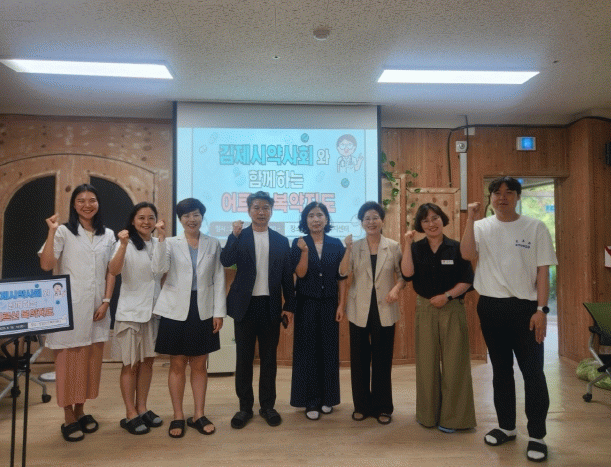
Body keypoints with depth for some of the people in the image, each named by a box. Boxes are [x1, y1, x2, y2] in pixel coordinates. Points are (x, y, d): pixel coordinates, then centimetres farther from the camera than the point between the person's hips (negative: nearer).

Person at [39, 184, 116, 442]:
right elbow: (46, 264, -14)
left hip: (97, 307, 4)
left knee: (91, 358, 10)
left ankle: (80, 411, 27)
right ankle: (68, 418, 16)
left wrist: (106, 301, 0)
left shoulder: (108, 235, 9)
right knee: (69, 358, 2)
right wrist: (52, 231, -19)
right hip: (69, 307, -4)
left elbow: (111, 272, 8)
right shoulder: (64, 232, -2)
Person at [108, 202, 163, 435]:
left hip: (154, 310, 5)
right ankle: (130, 415, 16)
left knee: (147, 362, 13)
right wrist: (123, 245, -38)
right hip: (131, 311, -5)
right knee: (131, 364, 4)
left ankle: (142, 409, 26)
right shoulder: (125, 244, -8)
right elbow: (114, 271, -25)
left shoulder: (159, 244, 6)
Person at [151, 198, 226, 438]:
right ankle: (178, 417, 22)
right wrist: (161, 239, -23)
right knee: (177, 365, 8)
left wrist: (219, 311, -1)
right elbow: (158, 268, -15)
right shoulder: (170, 243, 1)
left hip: (203, 312, 1)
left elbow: (219, 279, 4)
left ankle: (199, 415, 24)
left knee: (199, 365, 10)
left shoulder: (213, 244, 5)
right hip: (176, 312, -1)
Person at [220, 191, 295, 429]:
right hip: (245, 305, -1)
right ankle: (245, 406, 22)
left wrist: (289, 306, 3)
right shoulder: (239, 237, 2)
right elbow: (226, 261, -14)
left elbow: (287, 276, 6)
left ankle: (267, 405, 24)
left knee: (269, 358, 10)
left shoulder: (281, 241, 6)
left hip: (271, 306, 1)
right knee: (244, 358, 8)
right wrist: (234, 235, -23)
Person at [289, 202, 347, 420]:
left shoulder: (336, 244, 2)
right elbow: (300, 273, -11)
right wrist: (305, 251, -24)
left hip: (329, 304, 2)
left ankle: (327, 398, 23)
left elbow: (341, 277, 3)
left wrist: (341, 304, -2)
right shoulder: (298, 243, -2)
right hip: (307, 304, -1)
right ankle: (310, 401, 15)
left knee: (329, 350, 9)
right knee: (308, 351, 4)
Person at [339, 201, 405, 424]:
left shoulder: (393, 246, 1)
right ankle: (362, 405, 25)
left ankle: (383, 407, 24)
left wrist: (396, 288, -14)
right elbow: (344, 272, -12)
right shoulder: (355, 246, 1)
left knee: (383, 359, 7)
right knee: (359, 359, 8)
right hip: (359, 310, 1)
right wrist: (348, 248, -23)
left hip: (384, 310, 0)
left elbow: (403, 275, 4)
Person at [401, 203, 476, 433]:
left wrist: (447, 296, -13)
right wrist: (407, 244, -13)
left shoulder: (456, 248, 0)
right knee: (426, 363, 9)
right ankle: (429, 414, 24)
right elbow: (407, 273, -12)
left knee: (453, 364, 2)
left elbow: (467, 280, -2)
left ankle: (452, 417, 17)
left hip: (452, 309, -2)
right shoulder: (416, 249, 4)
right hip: (424, 310, 2)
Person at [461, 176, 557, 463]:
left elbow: (543, 271, -2)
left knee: (533, 372, 2)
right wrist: (471, 219, -17)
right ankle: (506, 426, 30)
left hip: (524, 307, -2)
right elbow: (467, 254, -15)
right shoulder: (482, 227, 3)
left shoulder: (535, 228, 0)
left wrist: (541, 309, -8)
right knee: (501, 370, 14)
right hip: (491, 306, 2)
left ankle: (536, 436, 17)